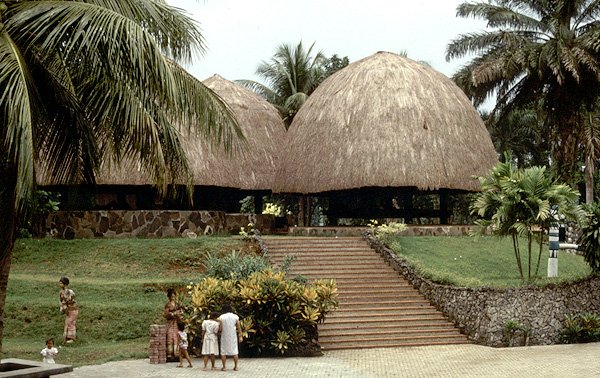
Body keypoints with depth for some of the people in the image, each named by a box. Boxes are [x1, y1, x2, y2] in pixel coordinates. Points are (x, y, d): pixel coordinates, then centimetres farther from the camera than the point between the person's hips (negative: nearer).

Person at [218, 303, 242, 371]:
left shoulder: (221, 317, -7)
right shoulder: (235, 317, -2)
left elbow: (220, 329, -8)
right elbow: (239, 328, -1)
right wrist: (240, 336, 6)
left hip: (224, 337, -1)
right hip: (233, 337, 1)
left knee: (223, 352, 6)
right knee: (234, 351, 8)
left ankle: (224, 367, 4)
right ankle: (235, 367, 7)